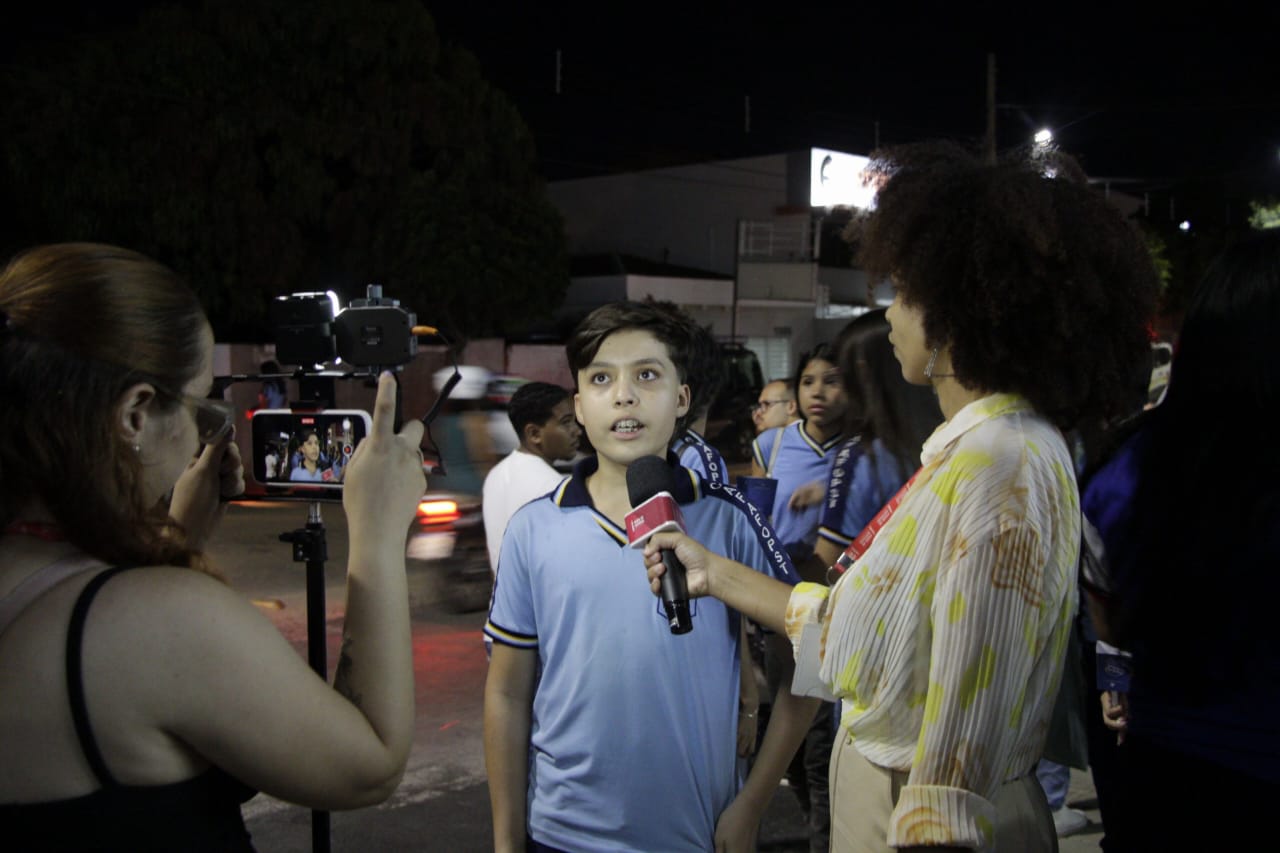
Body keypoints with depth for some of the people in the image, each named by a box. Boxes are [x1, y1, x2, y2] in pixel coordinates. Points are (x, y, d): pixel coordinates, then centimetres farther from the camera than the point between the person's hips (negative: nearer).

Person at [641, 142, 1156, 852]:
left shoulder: (999, 466, -24)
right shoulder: (973, 448, 5)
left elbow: (964, 742, -26)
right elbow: (853, 624, 10)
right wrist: (715, 574, 16)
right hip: (879, 794, 9)